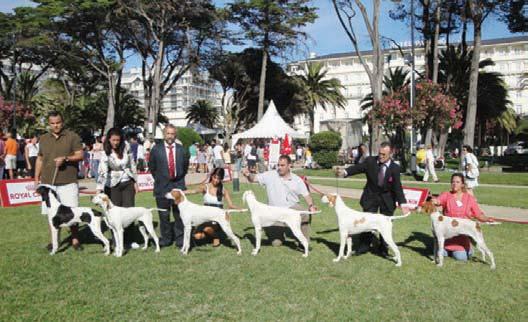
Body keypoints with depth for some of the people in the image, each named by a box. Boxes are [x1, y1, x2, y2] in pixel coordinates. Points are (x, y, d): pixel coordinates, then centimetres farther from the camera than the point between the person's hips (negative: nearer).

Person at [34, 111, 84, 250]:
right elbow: (40, 159, 17)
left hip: (68, 182, -3)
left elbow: (80, 155, -4)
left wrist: (65, 158, -20)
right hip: (48, 182, 3)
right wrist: (36, 178, 12)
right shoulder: (43, 139, 12)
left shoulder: (72, 137, 0)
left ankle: (75, 240, 9)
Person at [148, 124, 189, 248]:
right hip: (162, 186, 0)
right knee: (164, 215, 7)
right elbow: (152, 167, 9)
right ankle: (165, 238, 20)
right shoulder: (156, 149, 1)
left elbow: (185, 165, 15)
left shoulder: (181, 149, 4)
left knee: (179, 214, 4)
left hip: (178, 185, 1)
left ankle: (180, 239, 15)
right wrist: (159, 179, 7)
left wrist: (179, 178, 10)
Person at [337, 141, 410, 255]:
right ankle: (364, 245, 21)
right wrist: (345, 172, -37)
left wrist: (402, 203, -26)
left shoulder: (395, 167, -16)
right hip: (371, 196, 0)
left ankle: (383, 248, 27)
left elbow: (397, 187, -17)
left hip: (387, 198, 0)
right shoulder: (370, 161, -13)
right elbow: (357, 168, -18)